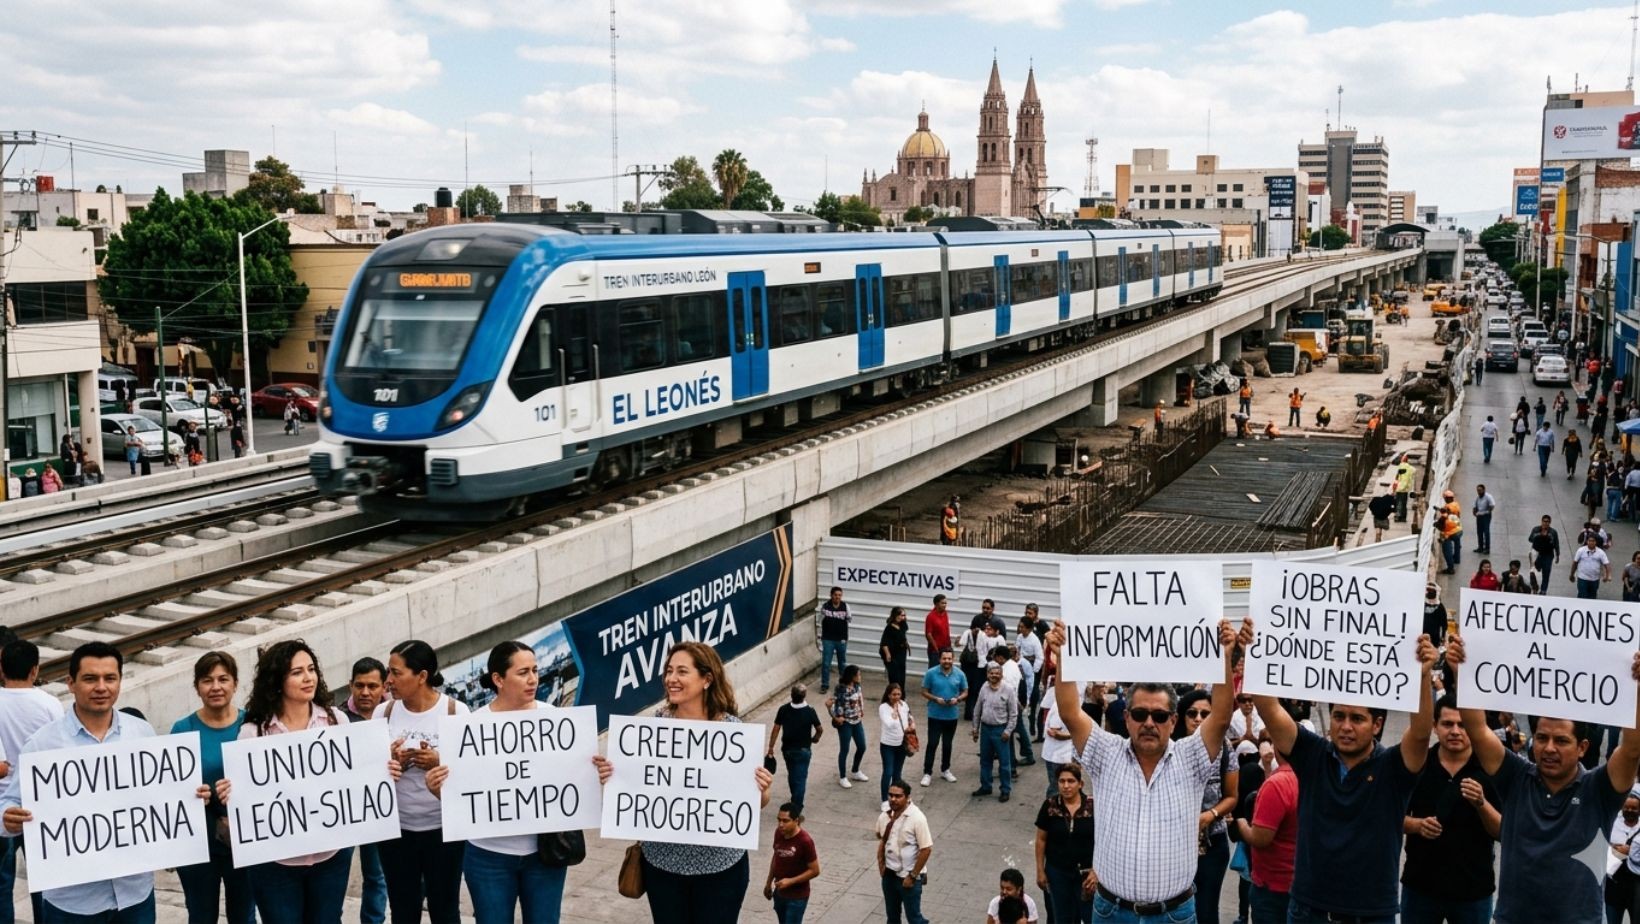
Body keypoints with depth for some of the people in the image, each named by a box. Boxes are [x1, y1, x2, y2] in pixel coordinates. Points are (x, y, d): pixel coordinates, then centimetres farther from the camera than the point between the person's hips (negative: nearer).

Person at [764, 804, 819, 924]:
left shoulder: (805, 841, -25)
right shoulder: (779, 833, -5)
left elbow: (814, 870, -18)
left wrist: (790, 881, -24)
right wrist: (769, 882, 16)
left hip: (797, 897, -7)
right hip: (779, 893, 7)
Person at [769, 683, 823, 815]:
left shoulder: (783, 709, -12)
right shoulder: (810, 711, -17)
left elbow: (776, 729, -9)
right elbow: (820, 730, -6)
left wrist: (771, 747, 0)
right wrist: (815, 738, 16)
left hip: (787, 749, 4)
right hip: (803, 750, -3)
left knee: (791, 775, 23)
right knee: (800, 779, 2)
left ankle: (795, 801, 42)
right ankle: (796, 810, -3)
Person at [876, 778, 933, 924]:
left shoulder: (917, 818, -22)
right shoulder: (885, 816, -3)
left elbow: (926, 849, -20)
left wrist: (912, 876, -17)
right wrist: (880, 863, 5)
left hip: (908, 876, -6)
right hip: (890, 874, 6)